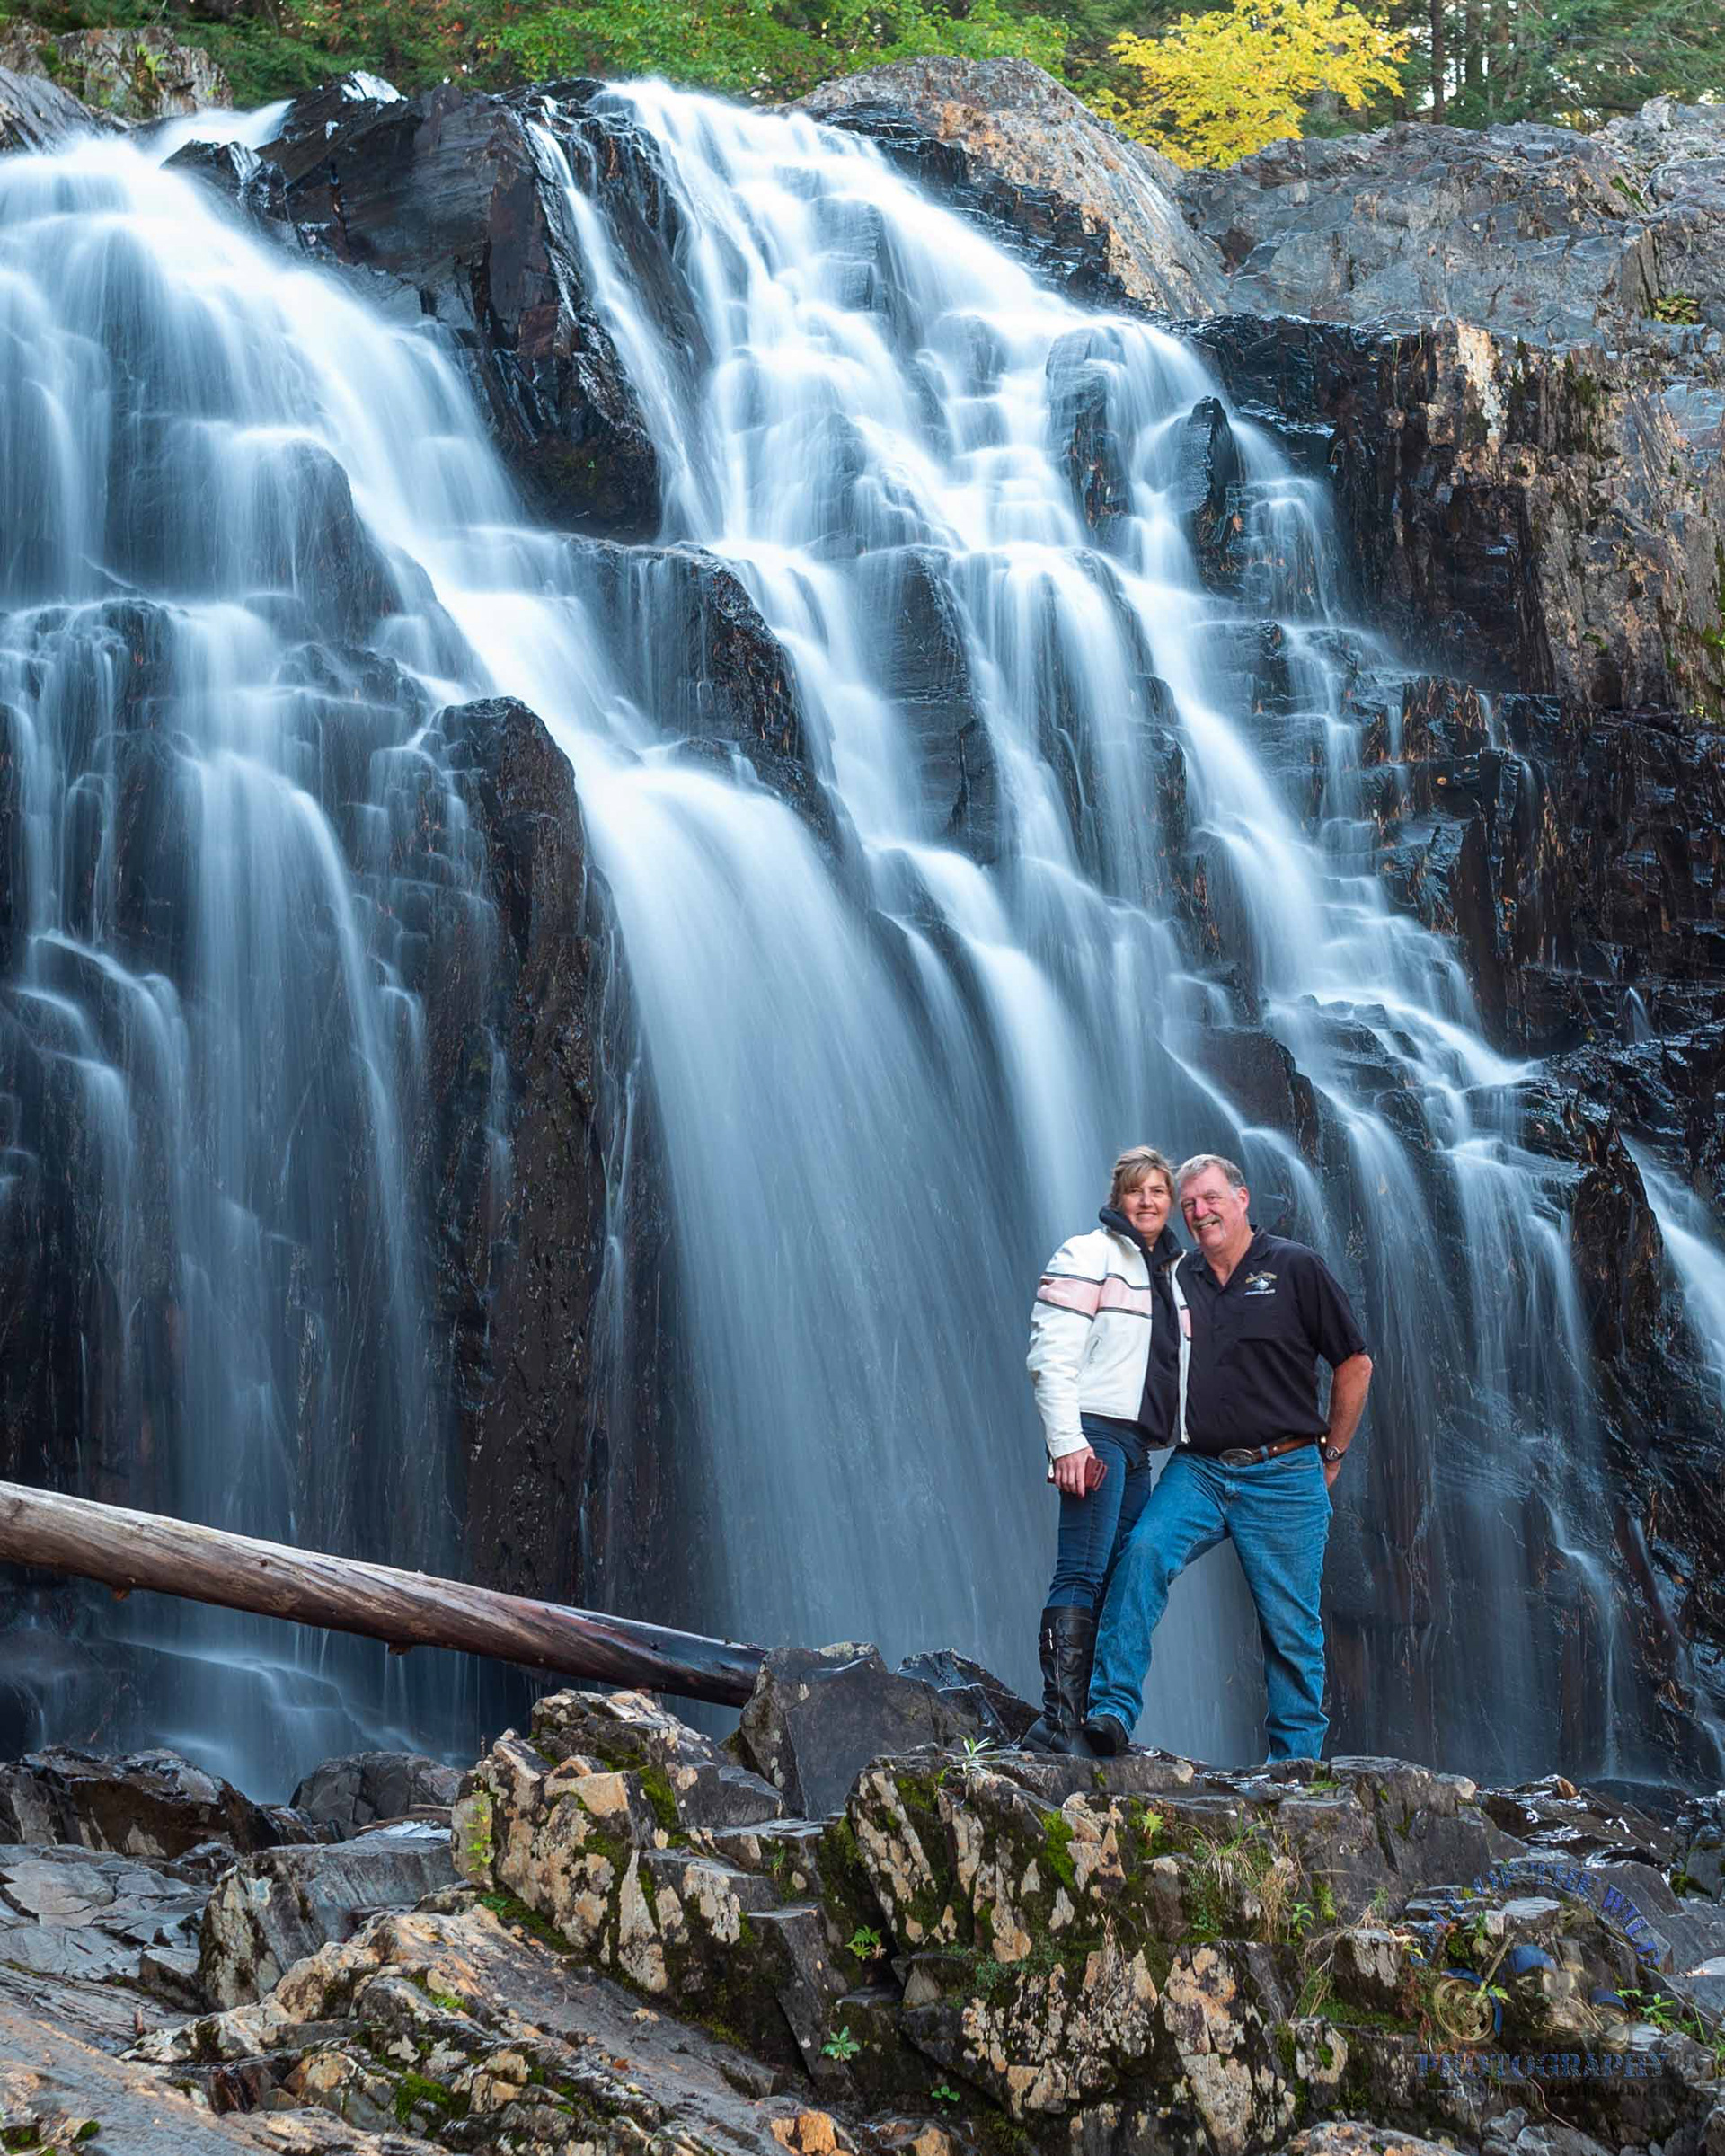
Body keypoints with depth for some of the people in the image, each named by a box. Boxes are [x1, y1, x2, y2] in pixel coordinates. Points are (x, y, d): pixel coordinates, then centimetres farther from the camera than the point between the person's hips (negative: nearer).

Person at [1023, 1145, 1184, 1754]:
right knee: (1083, 1577, -17)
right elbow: (1052, 1356, -11)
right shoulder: (1088, 1255, -2)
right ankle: (1058, 1721, -23)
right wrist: (1066, 1442, -20)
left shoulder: (1167, 1268, 22)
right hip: (1094, 1434, -8)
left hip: (1138, 1447, 8)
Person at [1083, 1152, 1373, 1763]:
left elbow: (1355, 1363, 6)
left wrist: (1331, 1454, 7)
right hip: (1198, 1470, 2)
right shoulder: (1178, 1281, 11)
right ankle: (1112, 1708, -25)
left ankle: (1295, 1760, 12)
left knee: (1291, 1627, 1)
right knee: (1143, 1551, -24)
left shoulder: (1295, 1268, 1)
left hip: (1283, 1477, -2)